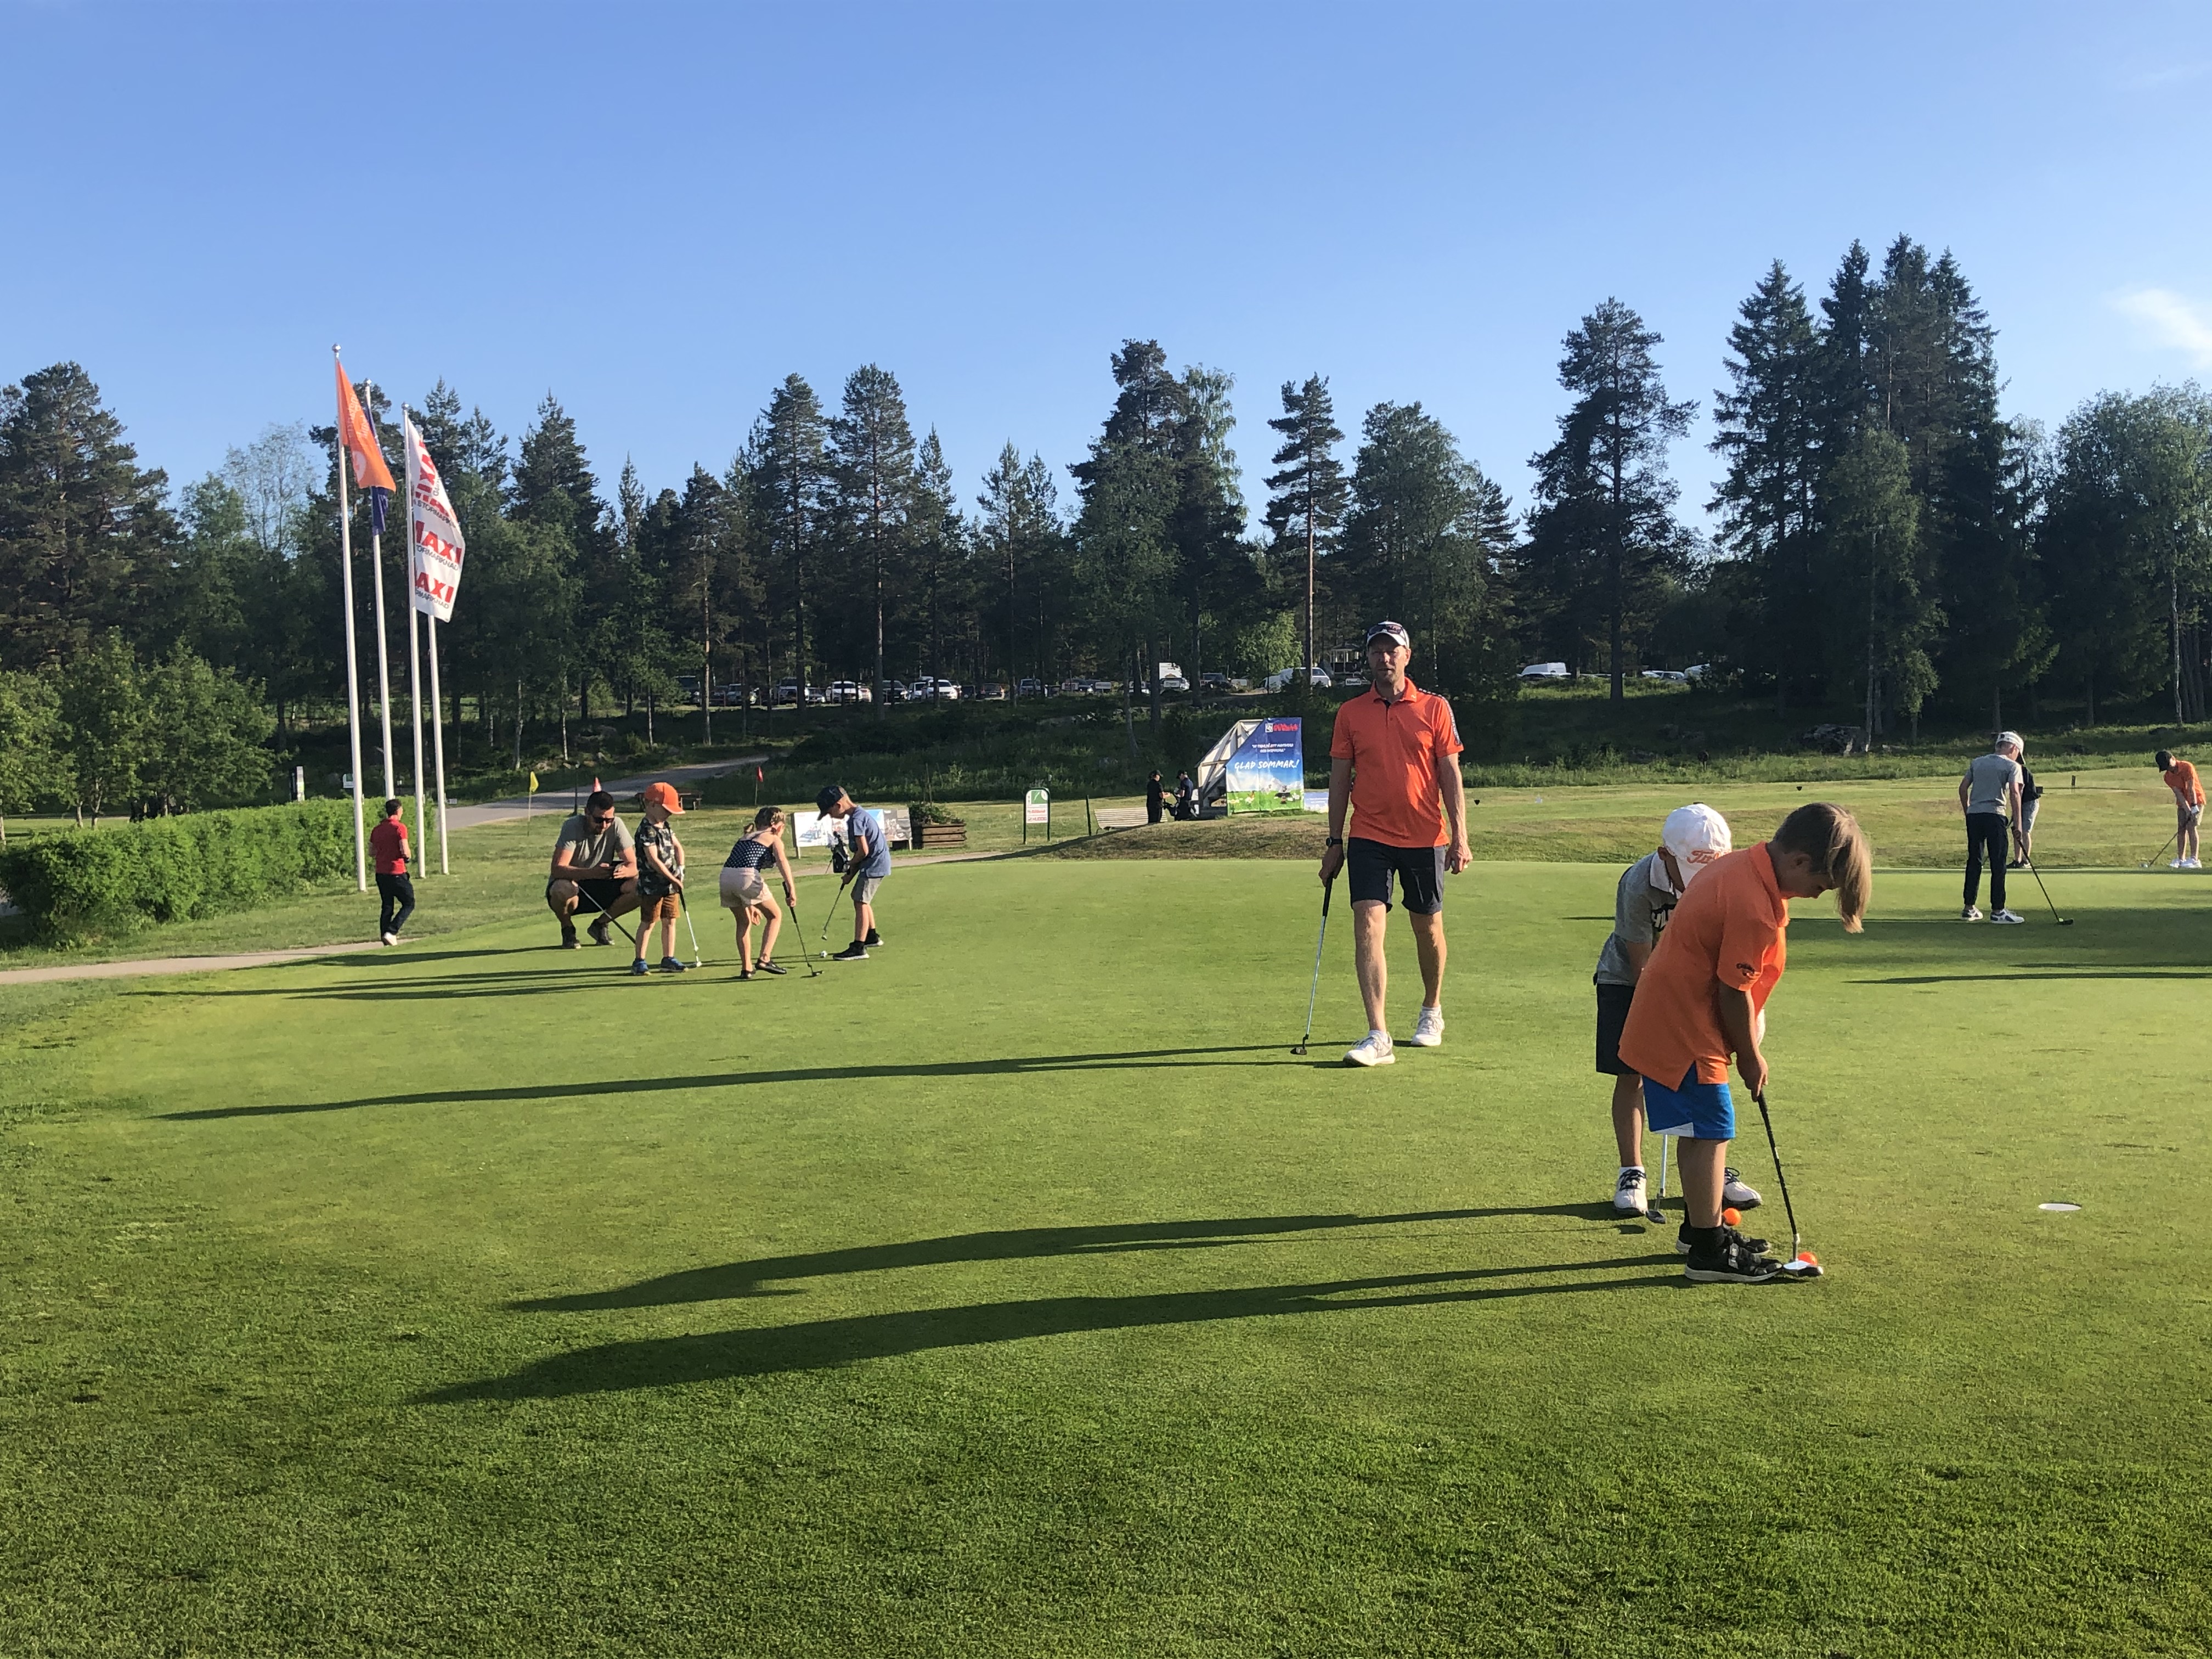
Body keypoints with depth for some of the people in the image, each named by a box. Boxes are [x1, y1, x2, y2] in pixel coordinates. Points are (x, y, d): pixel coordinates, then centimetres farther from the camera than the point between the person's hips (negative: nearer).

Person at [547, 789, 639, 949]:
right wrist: (592, 873, -49)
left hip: (600, 886, 3)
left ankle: (600, 924, 3)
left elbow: (633, 866, -13)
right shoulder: (572, 826, -22)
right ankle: (567, 929, -5)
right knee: (563, 890, -39)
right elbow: (557, 869, -32)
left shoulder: (616, 826, -12)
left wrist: (623, 871, -40)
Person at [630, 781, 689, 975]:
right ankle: (639, 961, 3)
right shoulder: (647, 830, -17)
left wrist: (680, 868, -1)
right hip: (651, 885, -8)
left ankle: (668, 959, 17)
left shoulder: (665, 826, 11)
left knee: (670, 921, 10)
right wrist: (673, 879, -16)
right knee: (648, 922, -3)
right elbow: (653, 860, -21)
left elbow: (677, 847, 17)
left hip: (670, 884, 8)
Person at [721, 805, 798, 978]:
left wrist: (750, 904, 39)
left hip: (726, 875, 6)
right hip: (747, 877, -6)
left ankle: (746, 968, 21)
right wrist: (791, 891, -16)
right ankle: (764, 959, 1)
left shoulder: (745, 837, 32)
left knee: (743, 922, 23)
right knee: (775, 916, 13)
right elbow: (782, 862, -6)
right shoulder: (774, 839, 13)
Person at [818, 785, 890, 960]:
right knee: (861, 899, 24)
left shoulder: (856, 820, -19)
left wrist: (851, 866, -3)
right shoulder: (859, 815, 13)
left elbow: (864, 851, -22)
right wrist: (851, 873, 9)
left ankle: (859, 948, -18)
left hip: (874, 864, -11)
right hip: (875, 862, 11)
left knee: (861, 902, -13)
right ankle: (872, 936, 40)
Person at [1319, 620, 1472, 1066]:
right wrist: (1334, 842, 6)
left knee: (1428, 928, 11)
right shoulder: (1350, 713, 5)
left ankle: (1432, 1012, 36)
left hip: (1425, 838, 0)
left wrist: (1460, 836, -5)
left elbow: (1450, 774, 1)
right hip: (1369, 839, 0)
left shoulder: (1434, 708, 1)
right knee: (1367, 928, -12)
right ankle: (1378, 1037, -14)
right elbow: (1339, 778, 8)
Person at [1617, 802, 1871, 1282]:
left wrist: (1752, 1022, 12)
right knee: (1711, 1132, -3)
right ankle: (1707, 1252, 5)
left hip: (1666, 1015, 10)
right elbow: (1734, 993, -19)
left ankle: (1701, 1226, 31)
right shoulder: (1755, 910, -27)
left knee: (1702, 1131, 19)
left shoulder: (1742, 864, 3)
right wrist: (1750, 1057, -4)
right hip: (1683, 1028, -10)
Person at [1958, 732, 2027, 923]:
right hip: (1995, 815, -5)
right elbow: (2014, 793, -10)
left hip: (1973, 815, 5)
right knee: (1998, 864, -1)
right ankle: (1997, 910, -2)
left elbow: (1963, 787, 14)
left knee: (1974, 861, 11)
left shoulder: (1977, 762, 17)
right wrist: (2017, 823, -10)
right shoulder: (2012, 766, 2)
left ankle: (1969, 908, 13)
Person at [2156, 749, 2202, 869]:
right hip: (2183, 803, 5)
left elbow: (2191, 789, -22)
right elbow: (2179, 794, -11)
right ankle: (2181, 860, 2)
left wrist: (2194, 807, -24)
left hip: (2196, 800, -5)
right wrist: (2187, 810, -20)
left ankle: (2194, 860, -16)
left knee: (2191, 827, -15)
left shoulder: (2187, 767, -19)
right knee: (2181, 829, -1)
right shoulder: (2168, 777, -4)